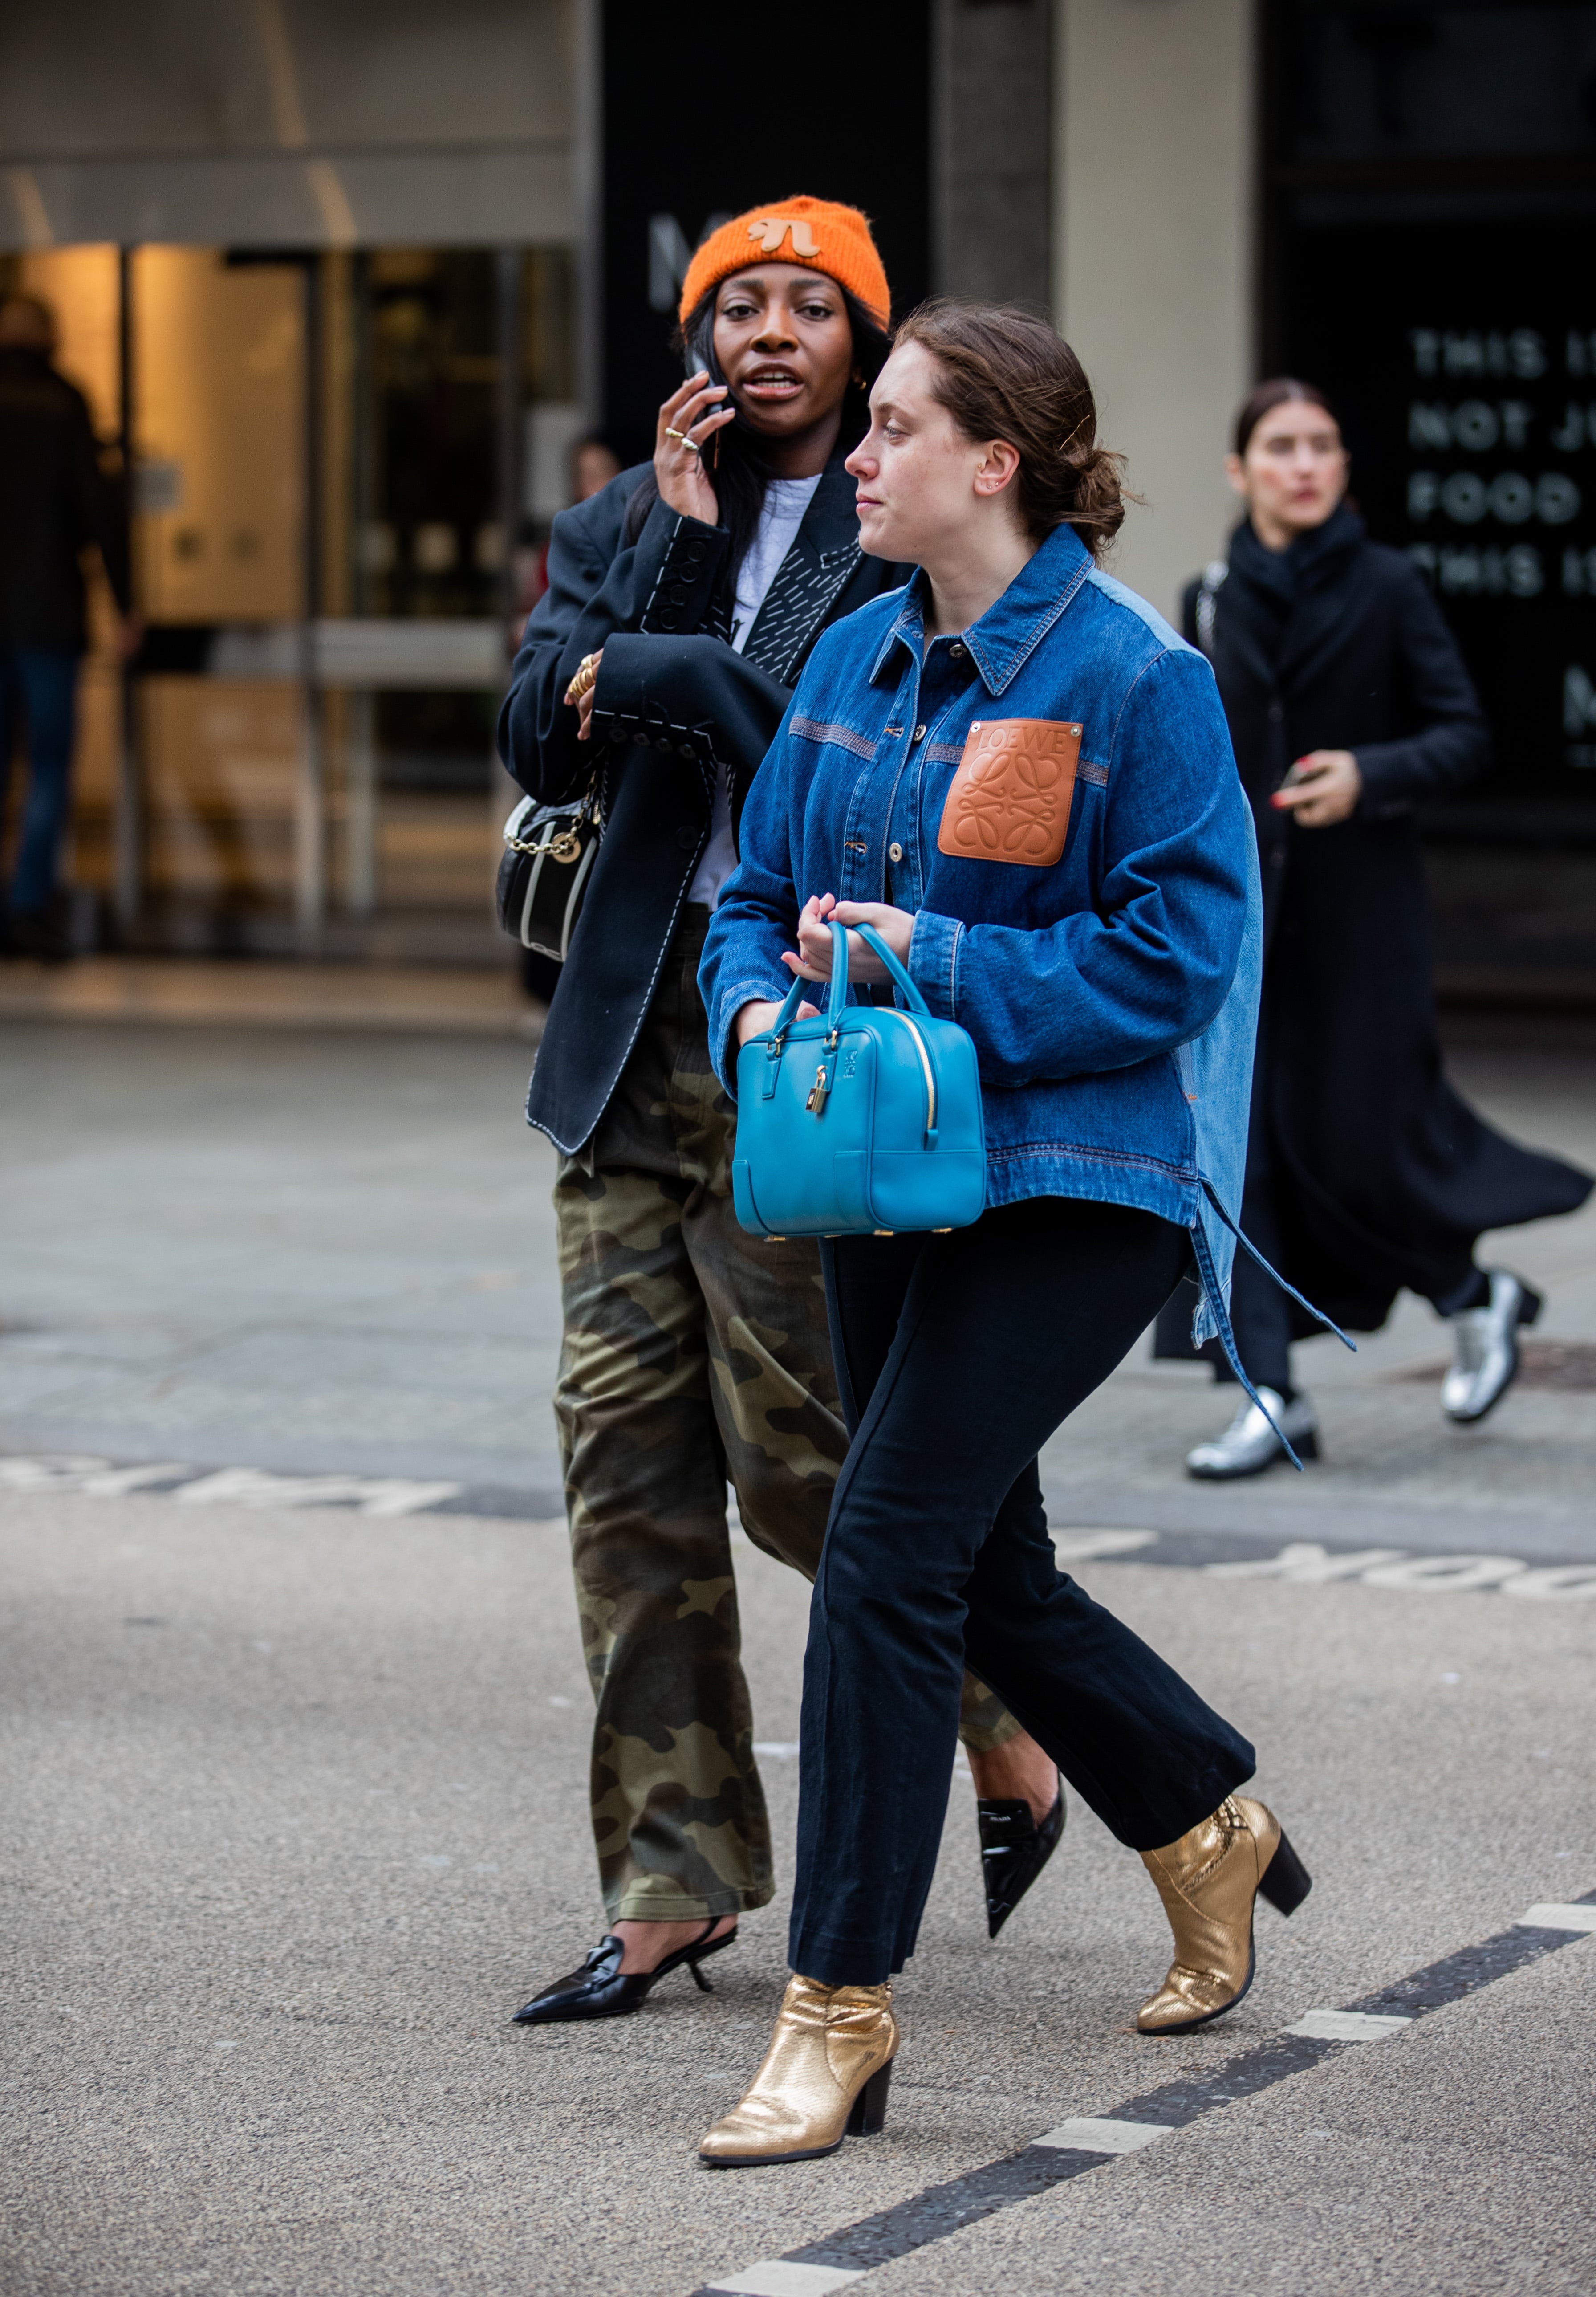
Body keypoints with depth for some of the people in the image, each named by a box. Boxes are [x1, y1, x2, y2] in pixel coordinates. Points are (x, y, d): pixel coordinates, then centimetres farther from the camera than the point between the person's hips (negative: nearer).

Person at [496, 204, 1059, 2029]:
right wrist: (674, 541, -4)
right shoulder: (625, 524, 14)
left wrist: (645, 676, -6)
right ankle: (671, 1886, 10)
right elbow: (539, 745, 2)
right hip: (636, 1034, 6)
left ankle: (1004, 1738, 22)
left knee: (799, 1456, -5)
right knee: (626, 1444, 3)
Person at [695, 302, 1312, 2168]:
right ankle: (1212, 1832, 40)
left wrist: (934, 961, -19)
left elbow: (1174, 953, -15)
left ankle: (842, 2009, -10)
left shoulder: (1134, 681, -12)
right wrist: (762, 1004, -7)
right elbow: (758, 889, 15)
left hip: (1073, 1188, -8)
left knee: (889, 1551, -15)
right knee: (985, 1574, 16)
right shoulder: (853, 663, 9)